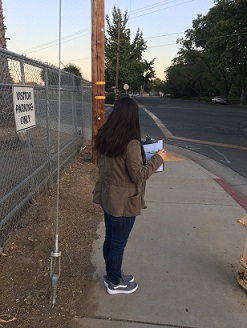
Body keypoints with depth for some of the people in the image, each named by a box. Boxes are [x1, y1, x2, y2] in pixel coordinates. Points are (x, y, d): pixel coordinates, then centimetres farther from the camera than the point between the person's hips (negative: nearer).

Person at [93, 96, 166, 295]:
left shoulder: (103, 137, 0)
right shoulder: (131, 143, -25)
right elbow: (139, 175, -21)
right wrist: (158, 159, -8)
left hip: (107, 196, 8)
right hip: (124, 202, -8)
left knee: (110, 239, 22)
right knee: (119, 244, 12)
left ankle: (112, 275, 43)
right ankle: (115, 283, 33)